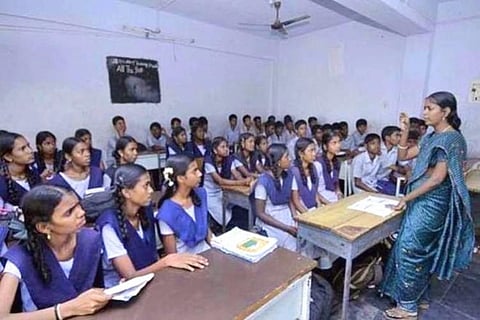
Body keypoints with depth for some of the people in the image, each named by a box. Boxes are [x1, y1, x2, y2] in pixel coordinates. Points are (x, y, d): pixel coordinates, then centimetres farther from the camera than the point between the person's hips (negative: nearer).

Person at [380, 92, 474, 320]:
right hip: (423, 201, 9)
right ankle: (419, 297, 32)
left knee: (410, 248, -3)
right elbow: (403, 156, 13)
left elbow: (438, 179, -21)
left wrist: (407, 198, -16)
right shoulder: (431, 137, 10)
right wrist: (405, 131, 2)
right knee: (422, 250, 17)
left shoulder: (451, 138, -17)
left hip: (432, 203, -9)